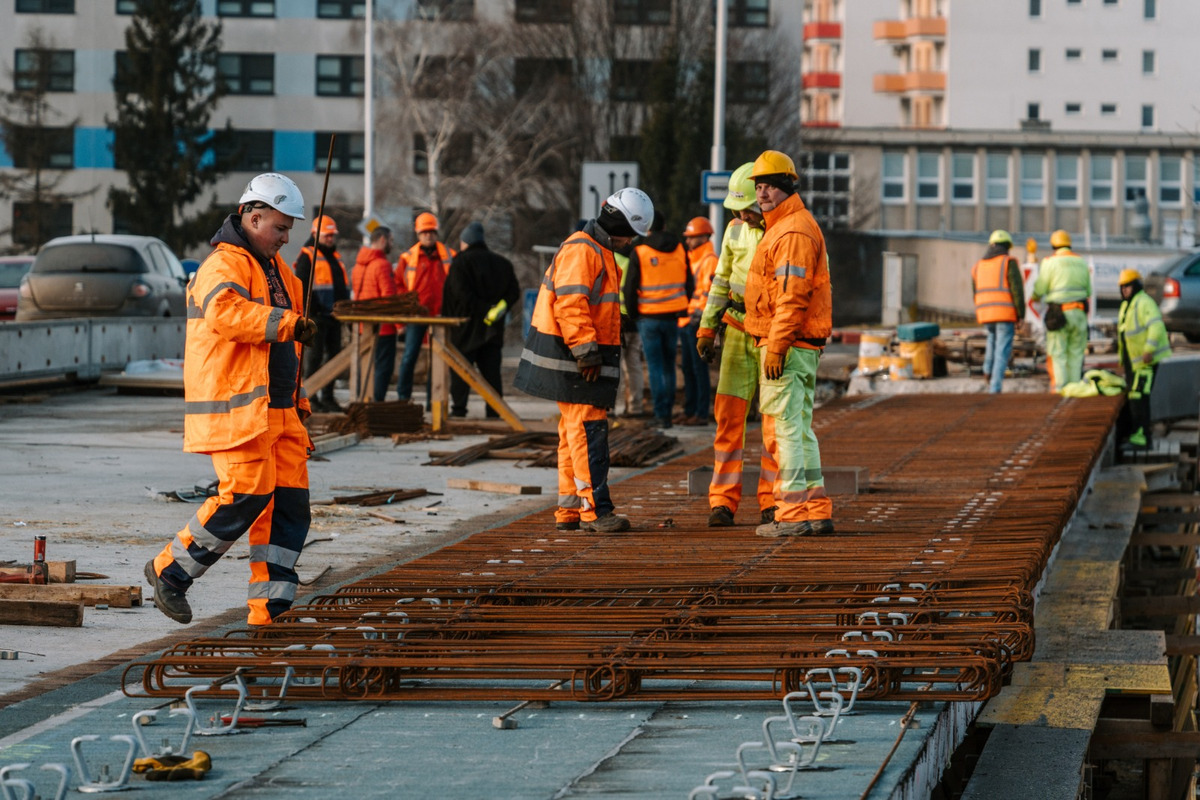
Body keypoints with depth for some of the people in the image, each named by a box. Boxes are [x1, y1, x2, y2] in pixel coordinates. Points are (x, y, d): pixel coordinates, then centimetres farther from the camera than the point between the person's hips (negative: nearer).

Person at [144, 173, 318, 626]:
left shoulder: (274, 270, 23)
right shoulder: (225, 266, -9)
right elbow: (224, 313, -32)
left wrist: (298, 408, 27)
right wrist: (288, 323, -31)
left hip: (276, 410, 9)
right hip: (236, 410, -9)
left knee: (290, 500, 0)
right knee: (247, 495, -15)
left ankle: (269, 607, 2)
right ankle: (169, 570, 1)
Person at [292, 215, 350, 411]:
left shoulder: (335, 256, 19)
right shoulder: (307, 256, -5)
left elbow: (343, 286, 23)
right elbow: (302, 287, -12)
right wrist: (310, 310, -19)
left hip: (334, 315, 8)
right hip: (316, 315, -8)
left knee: (333, 355, 8)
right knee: (313, 356, -4)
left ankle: (327, 397, 15)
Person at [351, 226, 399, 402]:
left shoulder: (359, 264, 12)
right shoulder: (382, 264, -14)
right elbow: (389, 296, -18)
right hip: (383, 326, -8)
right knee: (383, 365, -5)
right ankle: (377, 402, -9)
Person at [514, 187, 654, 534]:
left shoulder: (601, 253, 21)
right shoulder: (581, 250, -14)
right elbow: (570, 303, -23)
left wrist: (597, 350, 23)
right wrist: (586, 350, -25)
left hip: (586, 356, 11)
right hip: (573, 358, -11)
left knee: (576, 432, 13)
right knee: (588, 430, -12)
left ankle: (570, 509, 17)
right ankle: (595, 509, -15)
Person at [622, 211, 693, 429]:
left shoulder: (639, 253, -8)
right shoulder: (680, 250, 4)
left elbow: (630, 288, -6)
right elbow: (689, 285, 10)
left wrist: (632, 314, 7)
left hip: (649, 318, -3)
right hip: (673, 317, 3)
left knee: (655, 366, 1)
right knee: (669, 365, 15)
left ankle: (661, 414, -2)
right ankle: (667, 410, 18)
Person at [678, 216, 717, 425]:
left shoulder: (710, 261, -10)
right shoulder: (691, 259, 19)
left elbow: (709, 291, -16)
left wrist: (698, 314, -20)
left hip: (697, 323, -9)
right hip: (685, 322, 9)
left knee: (699, 368, -6)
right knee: (688, 368, 12)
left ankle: (701, 414, -4)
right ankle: (689, 411, 18)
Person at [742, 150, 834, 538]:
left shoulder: (793, 232, -15)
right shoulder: (782, 228, 20)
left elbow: (793, 296, -22)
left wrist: (776, 347, -24)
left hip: (787, 345, -11)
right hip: (802, 346, 11)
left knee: (788, 428, -10)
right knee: (801, 428, 12)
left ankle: (792, 514, -10)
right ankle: (817, 510, 15)